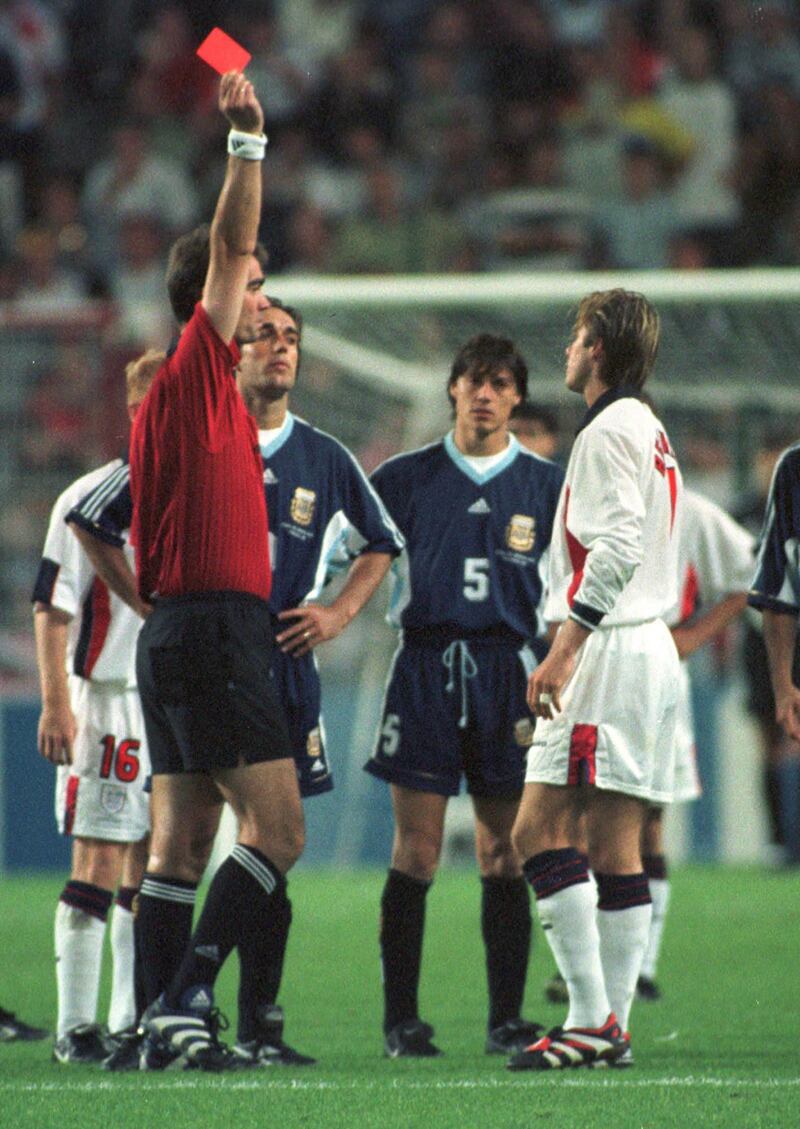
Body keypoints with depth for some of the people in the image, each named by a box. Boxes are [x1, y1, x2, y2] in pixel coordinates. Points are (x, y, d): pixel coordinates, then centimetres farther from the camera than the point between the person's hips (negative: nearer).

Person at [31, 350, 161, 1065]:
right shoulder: (93, 499, -5)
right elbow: (53, 609, -6)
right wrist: (55, 704, -14)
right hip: (108, 703, -6)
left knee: (153, 866, 8)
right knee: (99, 858, -8)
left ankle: (135, 1021, 13)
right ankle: (77, 1026, -6)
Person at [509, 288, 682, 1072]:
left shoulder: (610, 432, -10)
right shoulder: (650, 432, 20)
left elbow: (617, 549, -21)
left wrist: (563, 651, -23)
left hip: (609, 652, -10)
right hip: (650, 650, 10)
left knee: (538, 828, -13)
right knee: (616, 842, 7)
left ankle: (591, 1017, -18)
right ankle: (612, 1026, 5)